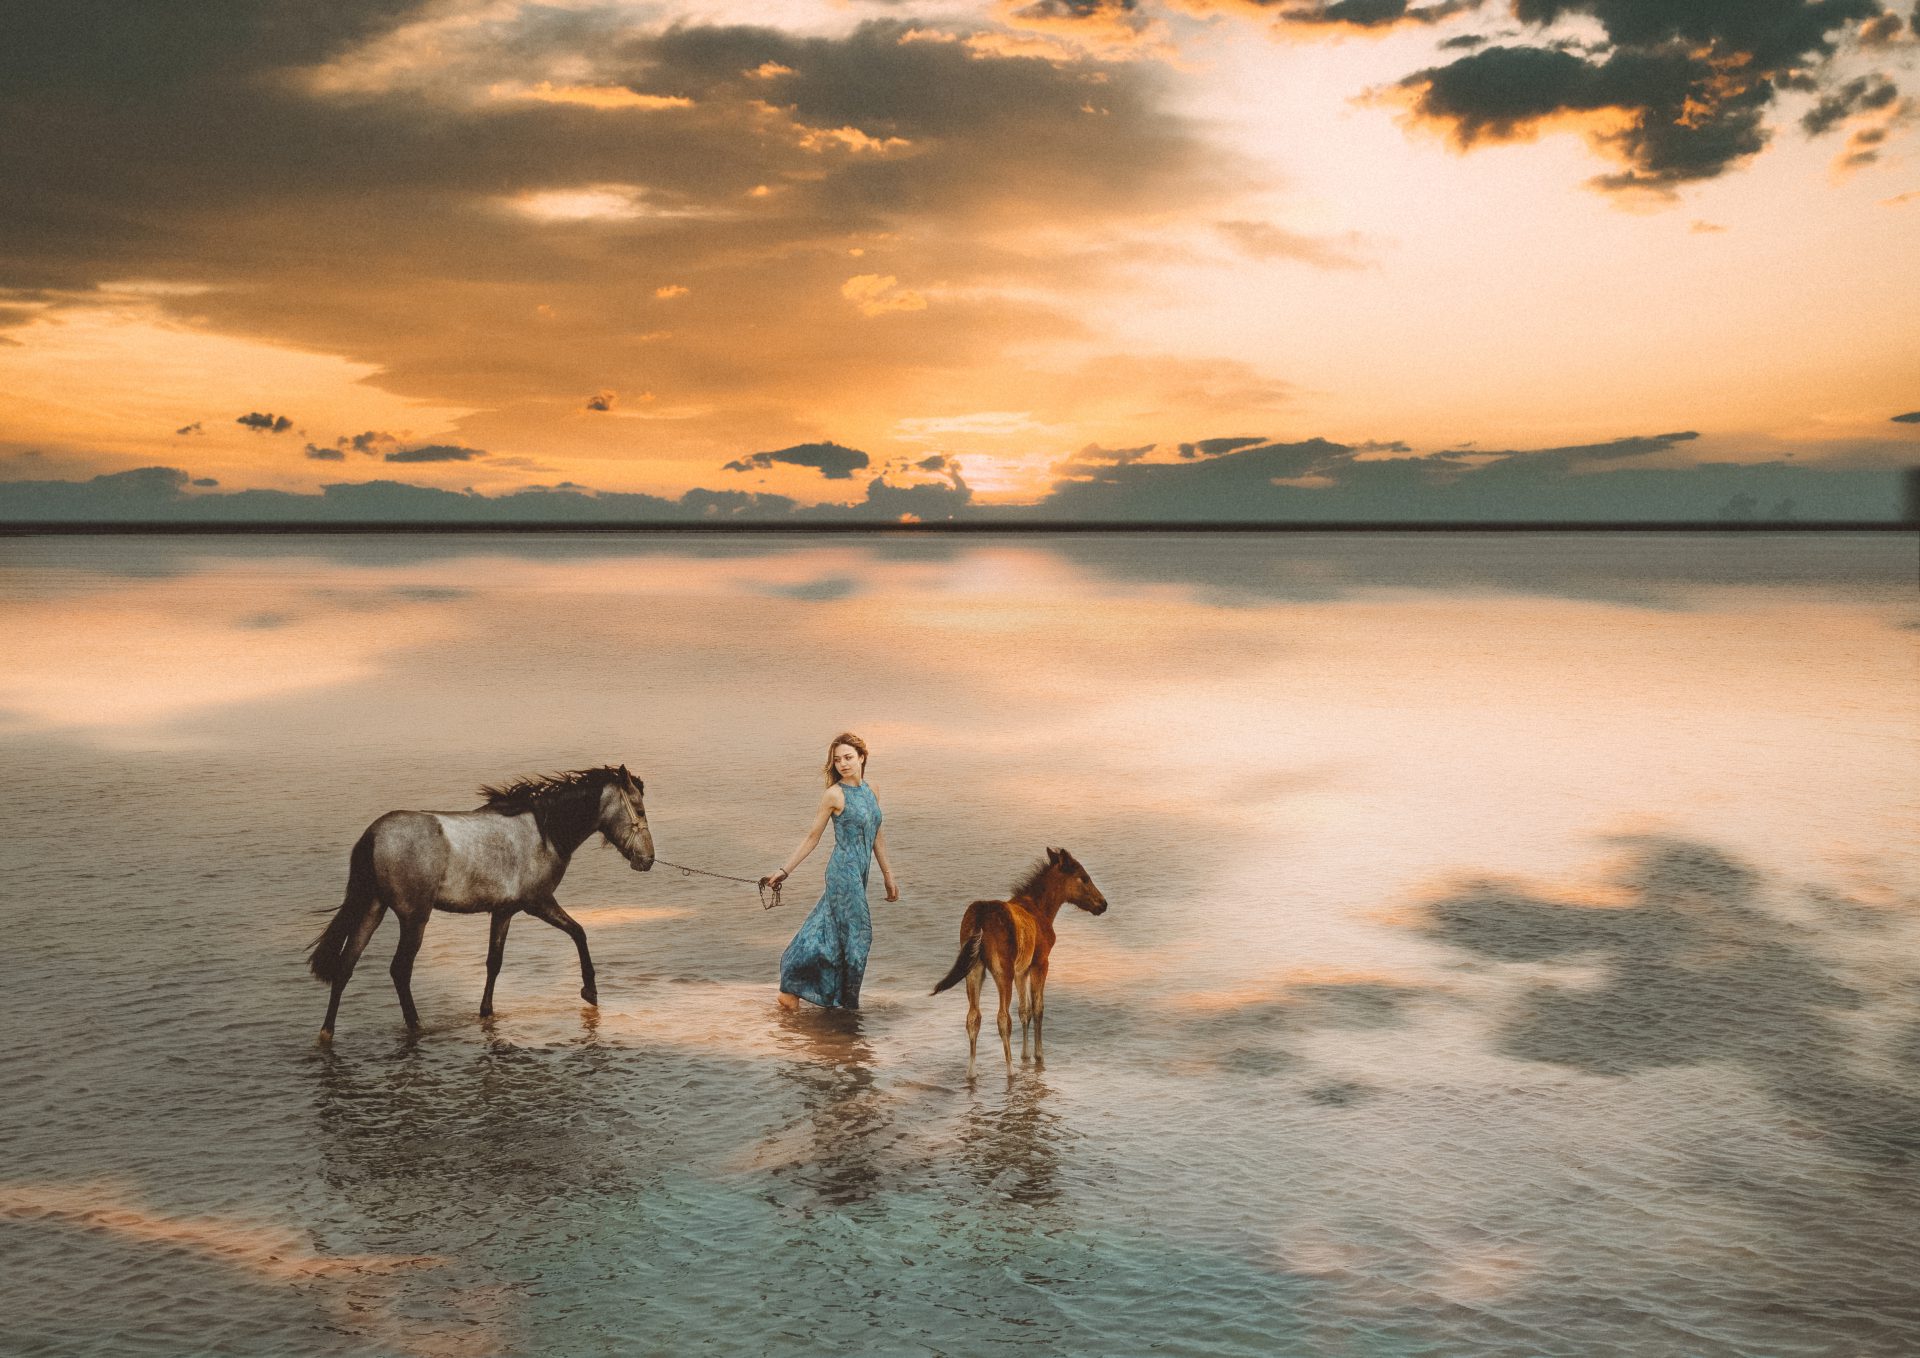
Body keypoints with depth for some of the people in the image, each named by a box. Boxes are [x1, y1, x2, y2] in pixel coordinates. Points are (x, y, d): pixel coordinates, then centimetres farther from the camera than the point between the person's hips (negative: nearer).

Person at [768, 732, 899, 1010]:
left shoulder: (870, 789, 9)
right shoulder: (834, 794, -11)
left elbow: (876, 836, 16)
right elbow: (812, 837, -3)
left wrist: (888, 875, 17)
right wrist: (785, 871, -4)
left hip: (859, 874, 7)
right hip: (844, 871, -7)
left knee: (827, 926, 13)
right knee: (856, 933, -1)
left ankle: (791, 987, 23)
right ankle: (847, 1001, 13)